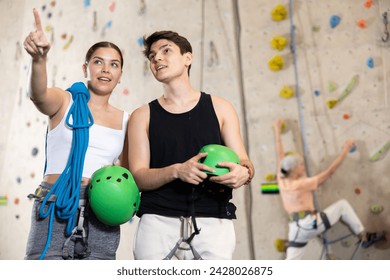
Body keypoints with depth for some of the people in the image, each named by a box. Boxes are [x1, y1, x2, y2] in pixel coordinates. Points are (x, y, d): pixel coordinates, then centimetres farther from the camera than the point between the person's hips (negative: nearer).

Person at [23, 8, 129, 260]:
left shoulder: (125, 120, 11)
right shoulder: (65, 102, 2)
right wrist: (39, 59, -40)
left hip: (101, 215, 3)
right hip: (56, 209, -3)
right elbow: (38, 96, -21)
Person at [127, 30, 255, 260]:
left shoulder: (220, 108, 12)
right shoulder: (143, 116, 11)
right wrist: (177, 171, -17)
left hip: (213, 221, 0)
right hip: (159, 221, 0)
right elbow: (138, 176, 2)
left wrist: (243, 172, -15)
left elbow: (245, 162, 9)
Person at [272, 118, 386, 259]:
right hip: (311, 224, -6)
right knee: (342, 205, 10)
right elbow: (329, 171, -6)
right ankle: (364, 237, 14)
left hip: (296, 230, 6)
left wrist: (277, 131, 27)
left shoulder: (281, 180, 6)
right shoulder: (304, 184, -9)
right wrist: (346, 149, 0)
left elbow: (280, 155, 16)